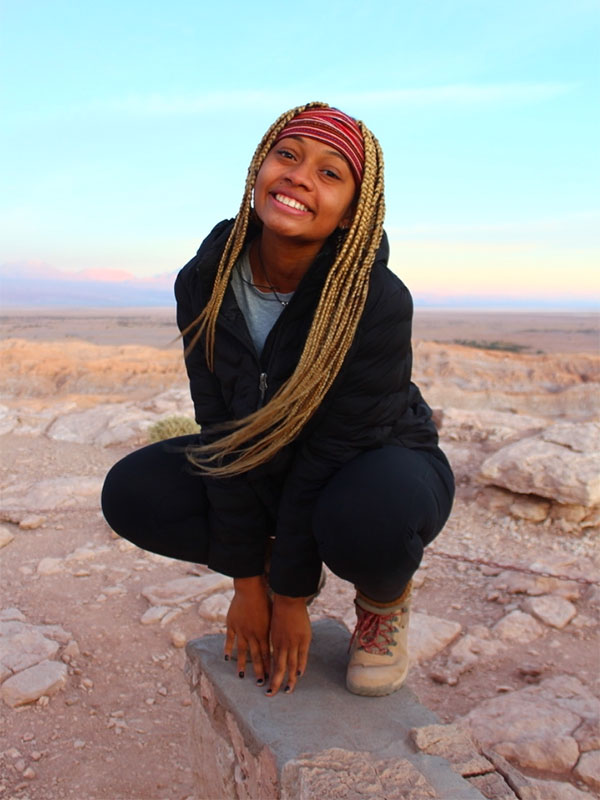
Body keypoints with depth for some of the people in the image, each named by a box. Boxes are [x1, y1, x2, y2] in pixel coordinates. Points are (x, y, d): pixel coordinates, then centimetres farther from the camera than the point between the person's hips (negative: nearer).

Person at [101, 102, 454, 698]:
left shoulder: (378, 303, -28)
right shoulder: (205, 282, -16)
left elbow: (334, 452, -25)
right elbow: (224, 433, -14)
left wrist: (290, 595, -16)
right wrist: (247, 579, -11)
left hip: (377, 463, -4)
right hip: (269, 469, 4)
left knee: (366, 519, -38)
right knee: (130, 493, -13)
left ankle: (384, 603, 0)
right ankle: (274, 565, 10)